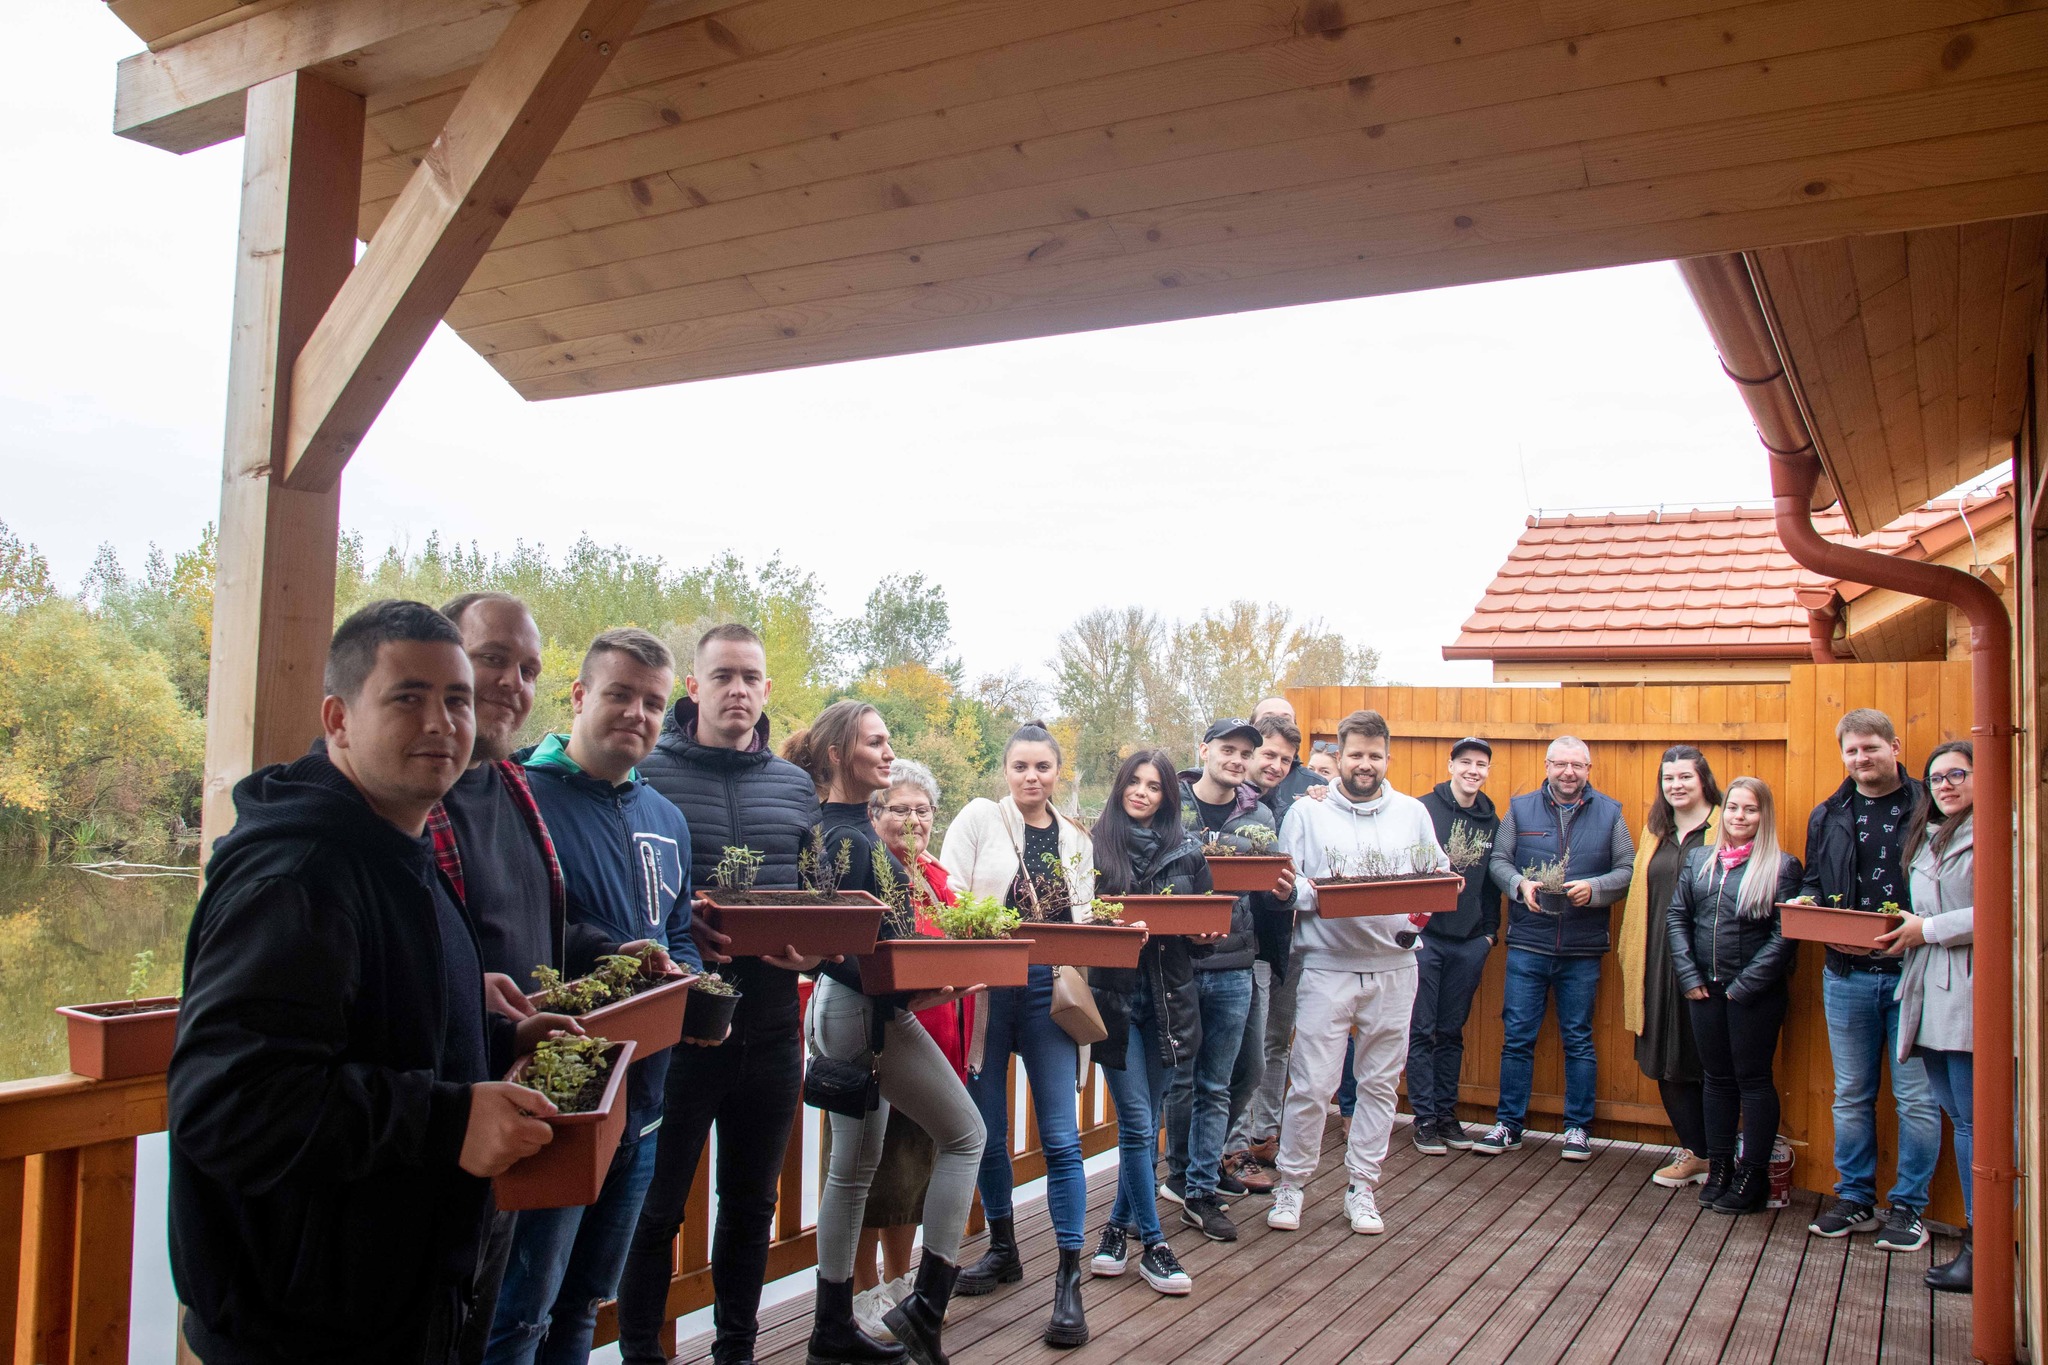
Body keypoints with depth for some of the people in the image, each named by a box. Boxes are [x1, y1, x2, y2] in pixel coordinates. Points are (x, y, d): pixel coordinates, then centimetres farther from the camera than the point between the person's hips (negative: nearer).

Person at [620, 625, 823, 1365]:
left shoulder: (796, 786, 9)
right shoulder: (648, 773, -6)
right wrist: (679, 933, -22)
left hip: (770, 1025, 5)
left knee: (752, 1203, 18)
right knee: (658, 1205, 7)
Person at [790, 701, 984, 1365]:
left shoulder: (837, 829, 11)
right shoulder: (851, 838, -19)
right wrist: (914, 994, -25)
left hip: (841, 1012, 10)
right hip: (870, 1013, -10)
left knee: (854, 1167, 15)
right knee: (965, 1133, 2)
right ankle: (927, 1303, 4)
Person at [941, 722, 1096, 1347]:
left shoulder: (1076, 840, 12)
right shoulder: (980, 817, 2)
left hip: (1048, 992, 1)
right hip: (984, 990, -1)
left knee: (1061, 1137, -3)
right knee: (988, 1132, 9)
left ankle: (1069, 1282, 5)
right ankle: (1003, 1249, 31)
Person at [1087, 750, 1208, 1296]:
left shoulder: (1187, 850, 7)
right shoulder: (1095, 843, -1)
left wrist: (1199, 931, -9)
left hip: (1168, 996, 3)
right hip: (1113, 990, -3)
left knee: (1145, 1121, 11)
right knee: (1137, 1121, -3)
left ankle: (1120, 1224, 28)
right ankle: (1152, 1244, 9)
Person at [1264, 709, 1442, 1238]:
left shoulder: (1412, 812, 10)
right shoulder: (1307, 812, 2)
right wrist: (1317, 893, -21)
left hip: (1393, 966, 3)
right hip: (1327, 966, -3)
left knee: (1380, 1082, 10)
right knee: (1311, 1083, -3)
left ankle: (1362, 1187, 23)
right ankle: (1291, 1184, 14)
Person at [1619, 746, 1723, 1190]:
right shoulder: (1656, 832, 15)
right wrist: (1630, 953, 14)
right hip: (1659, 962, 6)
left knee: (1705, 1058, 2)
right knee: (1667, 1060, 8)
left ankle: (1701, 1153, 15)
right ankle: (1694, 1150, 20)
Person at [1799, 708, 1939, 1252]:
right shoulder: (1827, 817, 10)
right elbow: (1810, 886, 15)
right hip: (1847, 976, 4)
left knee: (1916, 1097, 3)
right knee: (1851, 1095, 12)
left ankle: (1908, 1207, 16)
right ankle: (1854, 1199, 23)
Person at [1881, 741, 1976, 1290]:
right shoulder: (1926, 839, 20)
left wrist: (1930, 928, -12)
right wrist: (1904, 929, 7)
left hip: (1969, 993, -8)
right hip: (1928, 993, 8)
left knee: (1974, 1121, -6)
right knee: (1958, 1117, 10)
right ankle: (1978, 1230, 16)